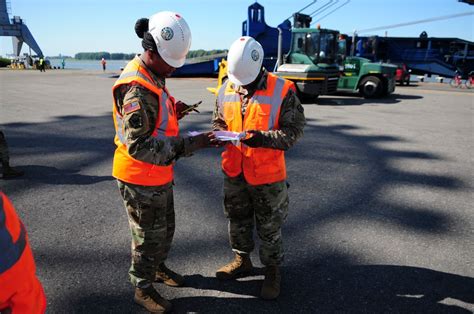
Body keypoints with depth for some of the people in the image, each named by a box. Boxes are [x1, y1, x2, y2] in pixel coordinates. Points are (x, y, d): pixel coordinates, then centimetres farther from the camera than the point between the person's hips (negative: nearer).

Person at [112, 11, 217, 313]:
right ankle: (143, 288, 34)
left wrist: (172, 112, -3)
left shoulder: (152, 77, 5)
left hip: (159, 174, 9)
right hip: (141, 180, -9)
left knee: (165, 228, 26)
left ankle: (157, 267, 50)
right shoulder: (137, 89, -27)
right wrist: (191, 144, -35)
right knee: (149, 236, 10)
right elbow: (140, 145, -32)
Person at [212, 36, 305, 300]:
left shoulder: (282, 91, -15)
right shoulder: (226, 90, 0)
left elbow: (293, 131, -14)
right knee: (238, 221, 22)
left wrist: (263, 138, -29)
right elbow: (219, 121, 12)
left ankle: (273, 271, 35)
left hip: (267, 175, -4)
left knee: (269, 228, 12)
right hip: (234, 172, 5)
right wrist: (219, 134, -11)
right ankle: (242, 260, 45)